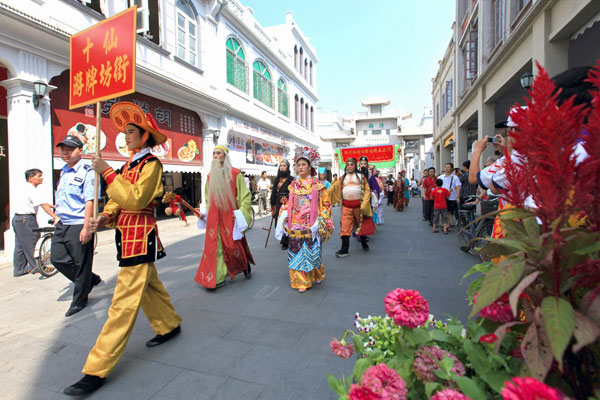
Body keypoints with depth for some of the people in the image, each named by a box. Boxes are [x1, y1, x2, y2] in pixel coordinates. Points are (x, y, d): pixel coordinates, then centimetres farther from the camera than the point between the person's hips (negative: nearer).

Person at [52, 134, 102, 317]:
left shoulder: (87, 171, -12)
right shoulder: (63, 171, 14)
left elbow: (90, 201, -18)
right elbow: (62, 200, 23)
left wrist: (86, 227, -21)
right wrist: (59, 218, 21)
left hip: (79, 225, -8)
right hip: (62, 225, 9)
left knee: (81, 264, 3)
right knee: (57, 258, 10)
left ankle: (79, 300, 20)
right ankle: (91, 280, 30)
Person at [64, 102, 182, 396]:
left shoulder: (151, 163, -11)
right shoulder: (130, 163, 15)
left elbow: (136, 200, -24)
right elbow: (119, 199, 17)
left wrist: (106, 171, -21)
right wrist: (106, 216, -2)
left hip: (141, 237, -10)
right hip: (127, 235, 10)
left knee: (125, 302, -4)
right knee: (148, 287, 21)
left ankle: (97, 370, 4)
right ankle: (169, 325, 39)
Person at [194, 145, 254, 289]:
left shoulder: (235, 174, -3)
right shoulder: (210, 176, 11)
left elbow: (245, 194, -4)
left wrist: (241, 212, -12)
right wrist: (204, 212, 12)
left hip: (230, 215, -4)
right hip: (214, 216, 4)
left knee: (233, 244, 0)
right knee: (215, 246, 3)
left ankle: (245, 265, 30)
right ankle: (217, 277, 13)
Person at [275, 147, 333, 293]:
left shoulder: (317, 184, 0)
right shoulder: (293, 185, 10)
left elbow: (325, 204, -1)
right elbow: (289, 204, 15)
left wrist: (319, 222, -9)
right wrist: (284, 215, -2)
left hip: (311, 227, -3)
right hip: (295, 226, 3)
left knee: (311, 252, 4)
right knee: (297, 252, 4)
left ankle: (316, 275, 29)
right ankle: (301, 281, 16)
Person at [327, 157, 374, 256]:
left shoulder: (361, 176, 5)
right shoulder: (343, 178, 13)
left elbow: (367, 191, -3)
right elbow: (333, 188, 7)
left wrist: (364, 205, -14)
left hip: (358, 205, -1)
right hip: (346, 206, 2)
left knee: (361, 224, 12)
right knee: (345, 227, -4)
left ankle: (364, 243, 34)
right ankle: (344, 249, -2)